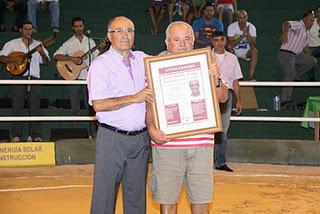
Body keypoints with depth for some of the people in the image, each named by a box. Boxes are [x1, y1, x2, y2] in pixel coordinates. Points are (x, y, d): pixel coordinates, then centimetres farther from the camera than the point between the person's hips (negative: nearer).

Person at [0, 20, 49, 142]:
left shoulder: (37, 45, 14)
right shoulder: (13, 44, 9)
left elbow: (46, 62, 9)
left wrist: (42, 52, -11)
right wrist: (15, 60, -12)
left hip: (34, 78, 2)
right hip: (19, 77, -2)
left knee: (35, 107, -2)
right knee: (17, 106, -3)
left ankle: (34, 135, 2)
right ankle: (16, 135, 0)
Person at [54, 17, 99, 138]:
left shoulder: (90, 42, 11)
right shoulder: (69, 43, 2)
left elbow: (97, 58, 14)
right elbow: (56, 56, -9)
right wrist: (72, 59, -18)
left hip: (88, 78, 1)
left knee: (90, 106, -1)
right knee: (75, 108, 4)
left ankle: (92, 132, 4)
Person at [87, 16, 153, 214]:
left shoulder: (143, 59, 11)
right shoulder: (101, 64, -5)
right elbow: (98, 104, -14)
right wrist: (134, 98, -16)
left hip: (141, 138, 5)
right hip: (112, 138, -5)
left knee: (136, 194, 10)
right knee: (105, 192, -1)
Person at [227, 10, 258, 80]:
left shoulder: (251, 27, -11)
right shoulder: (231, 27, -14)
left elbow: (253, 46, -19)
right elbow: (230, 44, -23)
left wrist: (248, 34, -34)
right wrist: (242, 36, -31)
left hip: (246, 51, 1)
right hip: (235, 51, -1)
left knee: (254, 51, -30)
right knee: (229, 49, -32)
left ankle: (251, 76, -29)